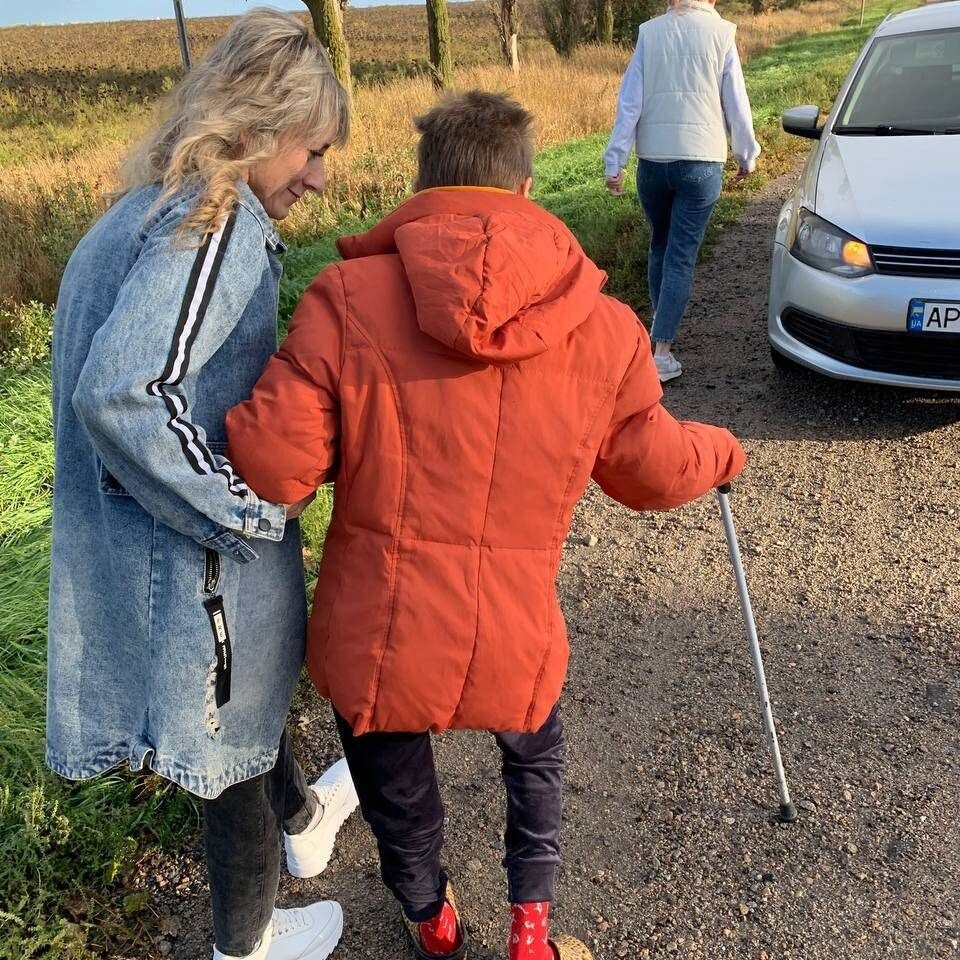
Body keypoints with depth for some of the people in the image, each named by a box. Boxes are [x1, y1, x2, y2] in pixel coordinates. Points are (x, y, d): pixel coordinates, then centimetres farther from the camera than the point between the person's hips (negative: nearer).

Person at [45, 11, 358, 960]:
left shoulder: (142, 212, 7)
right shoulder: (218, 223, -22)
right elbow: (120, 394, -33)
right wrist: (256, 511, -23)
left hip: (136, 544, 9)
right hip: (195, 562, -9)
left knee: (250, 693, 31)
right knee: (236, 741, 15)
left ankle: (303, 820, 60)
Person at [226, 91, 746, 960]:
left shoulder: (347, 300, -13)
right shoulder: (603, 328, -5)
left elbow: (271, 467, -15)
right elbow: (655, 473, 8)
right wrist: (721, 453, 30)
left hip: (377, 645, 0)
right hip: (515, 645, 1)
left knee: (398, 802, 30)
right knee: (537, 759, 36)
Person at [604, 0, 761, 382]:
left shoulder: (649, 32, 2)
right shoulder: (721, 34, -2)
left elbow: (629, 102, -1)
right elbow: (736, 103, 3)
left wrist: (614, 161, 3)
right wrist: (747, 156, 16)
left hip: (653, 160, 2)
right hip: (701, 161, -2)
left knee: (660, 245, 20)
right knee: (681, 255, -2)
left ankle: (661, 322, 32)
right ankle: (661, 349, -8)